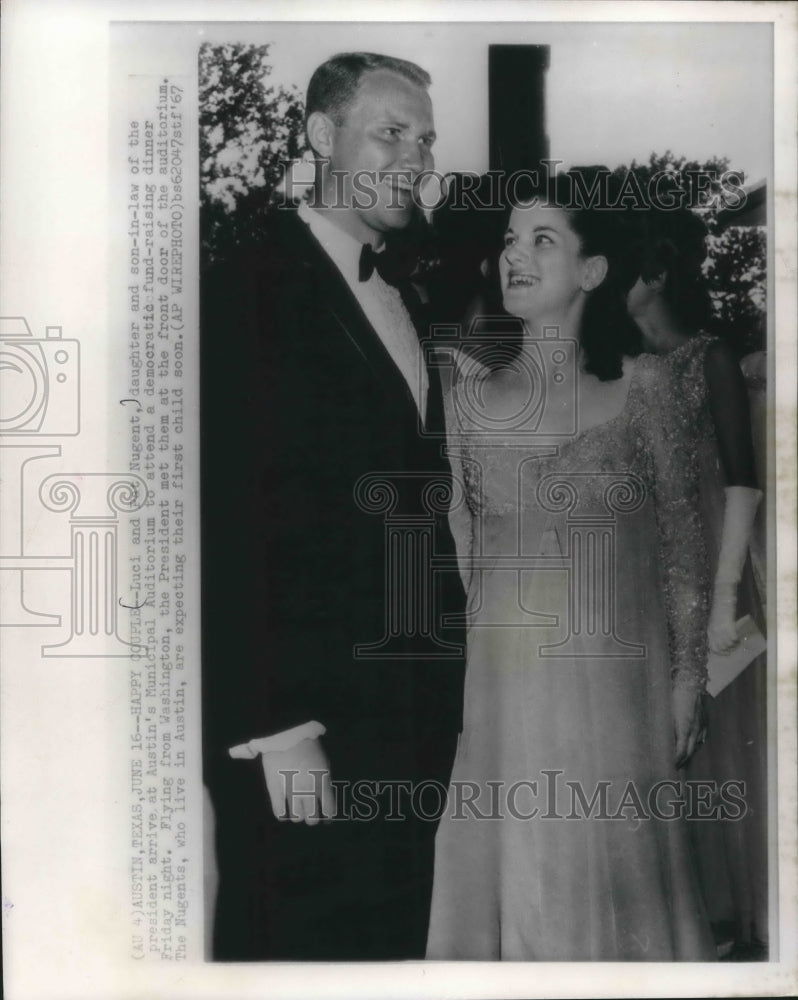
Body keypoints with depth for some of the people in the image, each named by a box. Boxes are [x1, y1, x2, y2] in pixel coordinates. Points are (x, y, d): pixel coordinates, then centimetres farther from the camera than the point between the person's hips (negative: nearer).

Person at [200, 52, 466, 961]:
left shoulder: (402, 298, 15)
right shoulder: (250, 289, -10)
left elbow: (420, 499, 13)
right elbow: (227, 522, -16)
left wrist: (445, 676, 8)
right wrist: (272, 725, -18)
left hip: (413, 708, 8)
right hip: (303, 721, -7)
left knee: (391, 940, 18)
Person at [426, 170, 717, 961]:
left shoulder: (642, 385, -2)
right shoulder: (470, 392, 3)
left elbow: (682, 538, 2)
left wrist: (688, 673, 0)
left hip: (617, 678, -1)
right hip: (503, 679, 2)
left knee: (615, 870, 10)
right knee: (512, 869, 10)